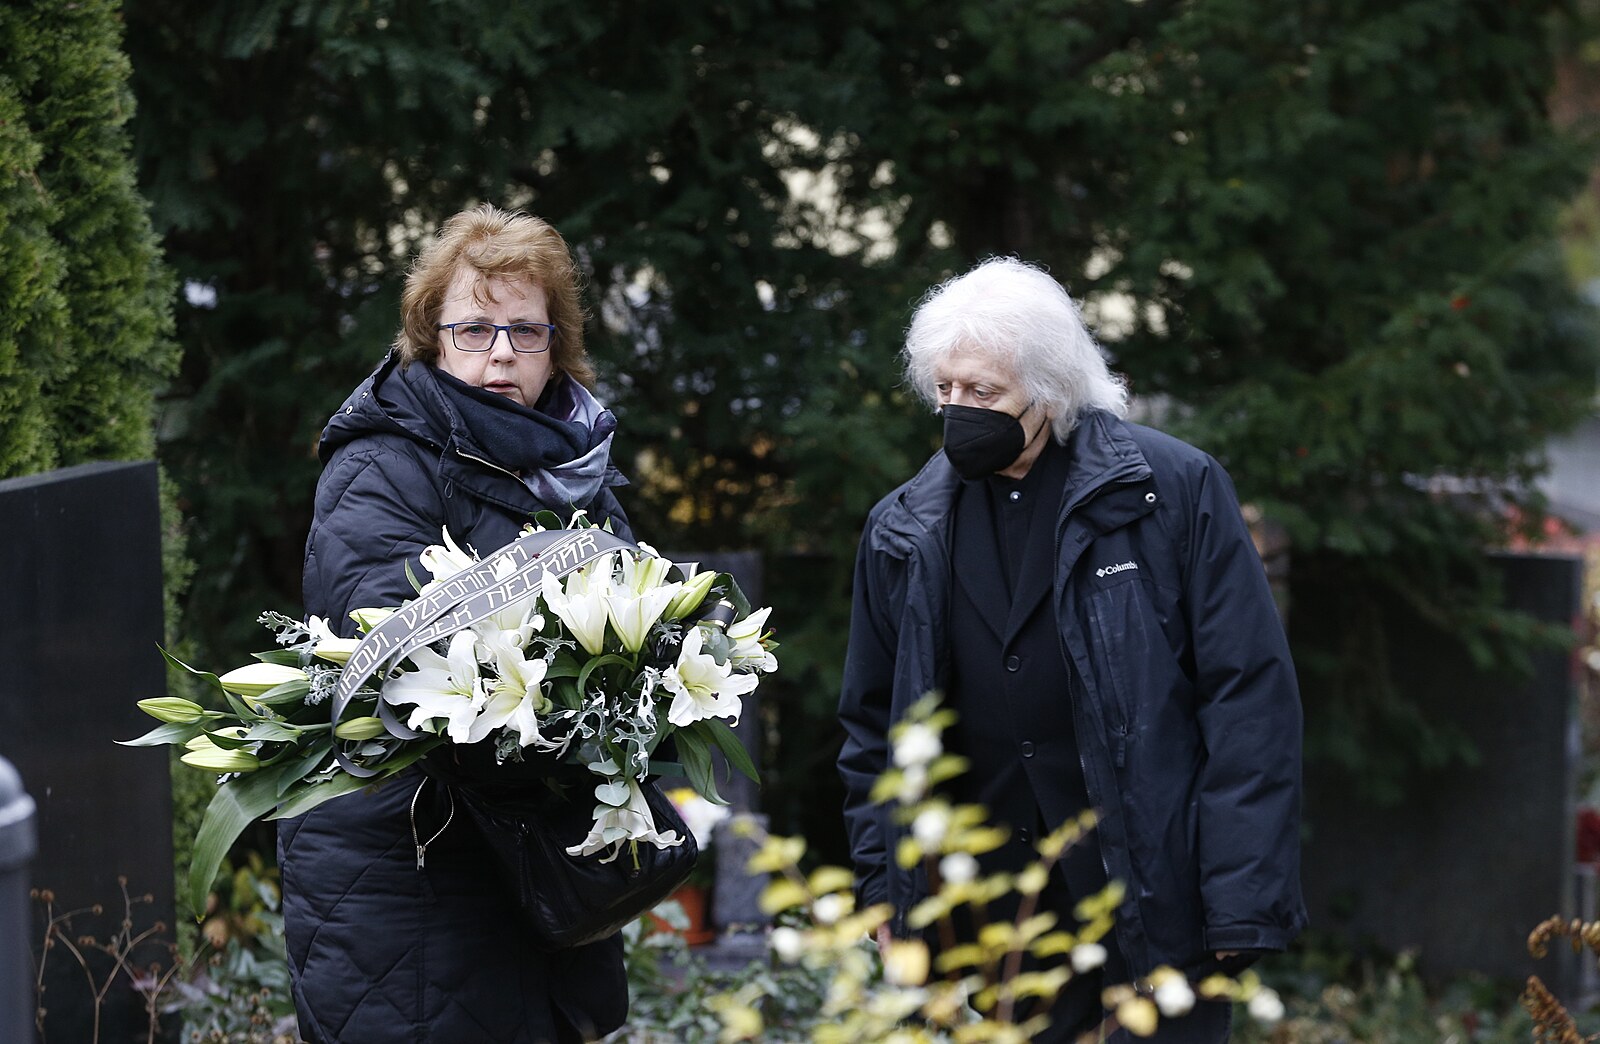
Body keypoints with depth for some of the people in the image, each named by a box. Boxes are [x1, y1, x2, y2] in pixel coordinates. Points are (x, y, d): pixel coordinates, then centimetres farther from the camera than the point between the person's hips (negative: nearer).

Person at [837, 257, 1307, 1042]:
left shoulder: (1173, 488, -4)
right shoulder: (906, 531, 8)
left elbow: (1249, 694, -6)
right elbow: (871, 727, 17)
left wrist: (1243, 901, -11)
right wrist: (883, 889, 8)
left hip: (1156, 912, -4)